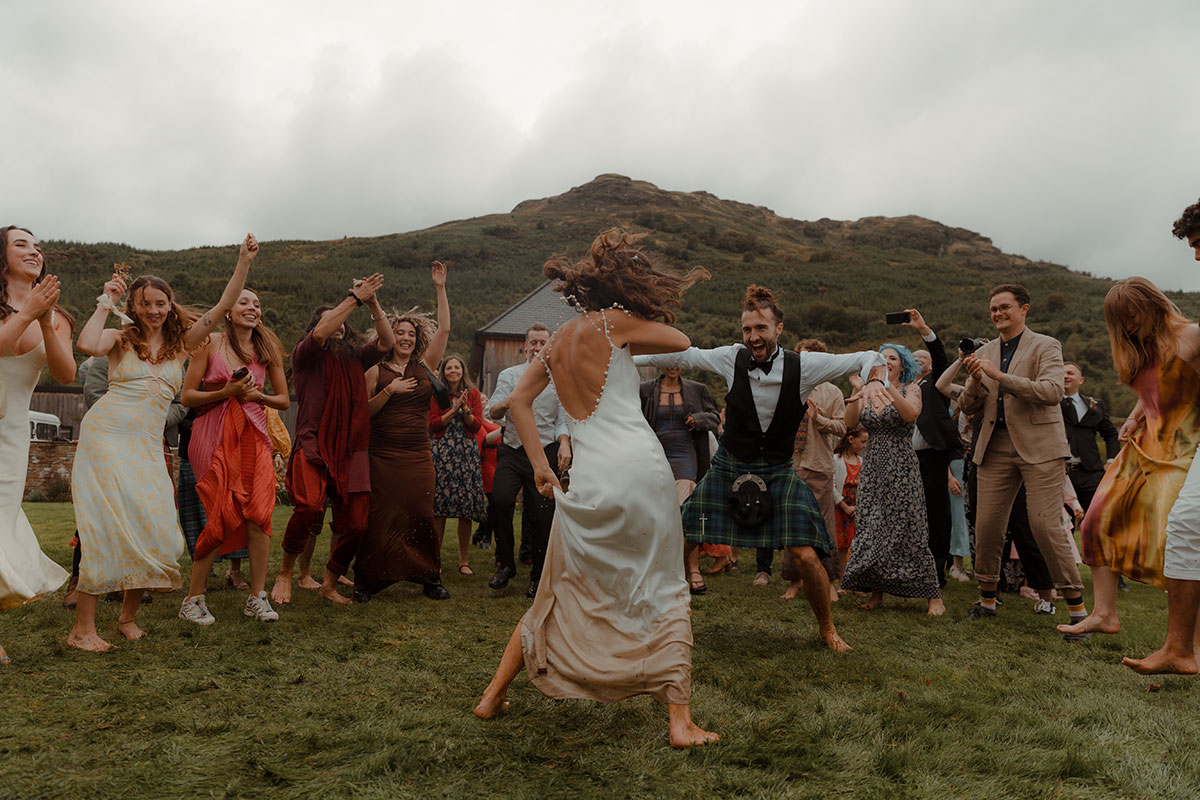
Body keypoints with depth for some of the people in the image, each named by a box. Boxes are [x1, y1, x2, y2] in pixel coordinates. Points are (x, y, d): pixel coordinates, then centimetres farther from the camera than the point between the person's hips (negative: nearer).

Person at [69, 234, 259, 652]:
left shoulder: (182, 341, 11)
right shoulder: (120, 338, 3)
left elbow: (222, 307, 2)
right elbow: (86, 345, -21)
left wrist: (244, 262, -7)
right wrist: (105, 303, -9)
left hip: (148, 444, 4)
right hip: (106, 433, -3)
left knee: (153, 528, -3)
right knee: (107, 525, -9)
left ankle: (128, 616, 15)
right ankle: (83, 628, -3)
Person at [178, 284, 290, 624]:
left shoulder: (268, 349, 10)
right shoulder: (210, 343, 2)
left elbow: (284, 400, 15)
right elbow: (187, 396, 1)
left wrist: (257, 395, -4)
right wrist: (226, 392, -12)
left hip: (253, 436, 3)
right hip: (215, 436, -3)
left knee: (258, 513, -9)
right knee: (222, 517, -8)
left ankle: (257, 597, 2)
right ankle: (193, 599, 8)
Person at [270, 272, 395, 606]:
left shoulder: (354, 358, 18)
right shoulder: (306, 356, 6)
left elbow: (387, 342, 7)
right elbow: (319, 334, -14)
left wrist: (372, 303, -2)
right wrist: (355, 298, -11)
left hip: (351, 452, 5)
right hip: (313, 446, -4)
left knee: (355, 525, -1)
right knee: (309, 506, -27)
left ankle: (329, 585, 21)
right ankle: (285, 573, -2)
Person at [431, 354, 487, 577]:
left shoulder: (473, 393, 9)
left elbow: (477, 426, 2)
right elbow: (432, 425, -2)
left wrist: (465, 409, -13)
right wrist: (453, 410, -11)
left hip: (467, 453, 1)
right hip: (443, 452, -1)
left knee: (466, 510, 0)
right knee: (439, 510, -4)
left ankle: (464, 561, 8)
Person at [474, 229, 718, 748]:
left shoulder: (559, 342, 17)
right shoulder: (612, 324, 0)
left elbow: (518, 400, 19)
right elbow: (681, 341, 11)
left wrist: (540, 465, 16)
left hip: (587, 480, 5)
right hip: (639, 467, -5)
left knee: (562, 594, 19)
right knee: (665, 592, 8)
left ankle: (493, 696, 26)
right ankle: (681, 721, 9)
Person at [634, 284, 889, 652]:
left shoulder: (804, 365, -12)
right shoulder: (732, 358, -8)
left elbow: (869, 358, -2)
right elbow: (683, 355, 5)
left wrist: (874, 381, -24)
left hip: (778, 471, -1)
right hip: (728, 467, 1)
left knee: (807, 556, -11)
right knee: (678, 545, -3)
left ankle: (827, 628, 18)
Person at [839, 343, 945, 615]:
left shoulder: (910, 390, 1)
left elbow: (911, 413, -21)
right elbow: (850, 423, -3)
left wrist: (888, 384, -25)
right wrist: (856, 390, -12)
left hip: (901, 468, -4)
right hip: (872, 468, 4)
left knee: (908, 530, -5)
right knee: (869, 530, 2)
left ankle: (934, 596, 5)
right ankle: (876, 592, 14)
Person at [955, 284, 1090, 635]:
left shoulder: (1045, 346, 1)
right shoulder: (984, 352, 15)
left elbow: (1053, 391, -16)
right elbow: (967, 407, 13)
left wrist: (1000, 376, -20)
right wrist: (975, 381, -7)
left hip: (1038, 446, -5)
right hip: (996, 446, 5)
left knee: (1045, 525, -10)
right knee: (986, 526, 3)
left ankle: (1078, 609, 3)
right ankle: (987, 601, 18)